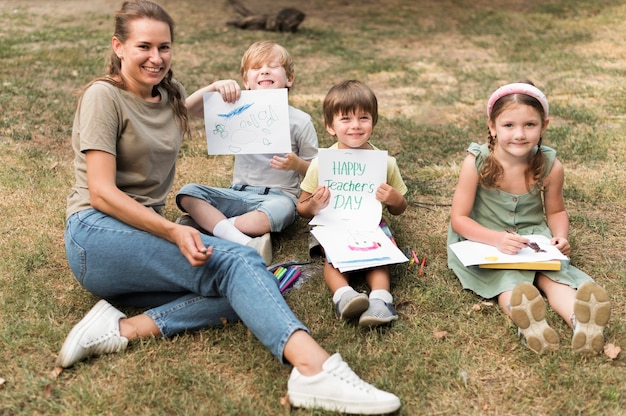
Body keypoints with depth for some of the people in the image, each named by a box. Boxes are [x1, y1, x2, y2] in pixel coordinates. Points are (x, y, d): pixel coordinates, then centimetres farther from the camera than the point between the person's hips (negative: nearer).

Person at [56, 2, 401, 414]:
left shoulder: (170, 95, 14)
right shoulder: (104, 96, -7)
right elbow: (102, 193, -16)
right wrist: (173, 231, -28)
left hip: (147, 233, 8)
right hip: (97, 235, -7)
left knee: (237, 292, -20)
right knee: (238, 262, -29)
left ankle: (122, 329, -28)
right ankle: (316, 369, -48)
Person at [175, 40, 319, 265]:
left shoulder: (300, 121, 1)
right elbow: (188, 108, 0)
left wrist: (297, 164, -17)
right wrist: (215, 87, -16)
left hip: (278, 196, -3)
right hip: (238, 194, 4)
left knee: (281, 209, -39)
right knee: (188, 192, -20)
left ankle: (208, 223, -27)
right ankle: (244, 242, -38)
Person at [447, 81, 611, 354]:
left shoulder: (550, 167, -10)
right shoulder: (476, 163, -19)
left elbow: (556, 211, 9)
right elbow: (459, 218, -15)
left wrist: (560, 237, -13)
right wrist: (497, 239, -30)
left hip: (533, 238, 3)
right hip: (483, 240, -3)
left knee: (554, 274, -25)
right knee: (508, 279, -30)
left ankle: (582, 322, -50)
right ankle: (530, 324, -58)